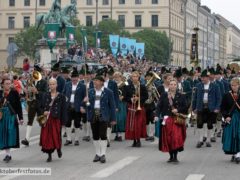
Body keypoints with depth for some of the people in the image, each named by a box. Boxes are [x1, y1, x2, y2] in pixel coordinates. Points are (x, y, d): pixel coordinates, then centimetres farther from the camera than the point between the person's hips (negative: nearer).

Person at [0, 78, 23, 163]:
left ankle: (8, 155, -5)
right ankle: (7, 154, 13)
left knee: (11, 133, -8)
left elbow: (19, 105, -2)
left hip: (12, 116, -3)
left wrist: (20, 118, -4)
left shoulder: (14, 92, -3)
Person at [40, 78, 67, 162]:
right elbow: (42, 106, 9)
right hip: (46, 119, 2)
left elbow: (64, 109, -1)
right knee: (47, 136, 0)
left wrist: (63, 120, -6)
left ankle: (58, 149, 31)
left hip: (56, 119, -2)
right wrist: (44, 112, -12)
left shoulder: (61, 96, 0)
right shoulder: (46, 96, 8)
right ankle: (49, 155, 10)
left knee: (56, 136, 0)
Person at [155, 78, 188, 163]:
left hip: (177, 120, -1)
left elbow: (185, 107, 5)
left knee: (177, 137, -12)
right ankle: (171, 156, 14)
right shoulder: (164, 96, 6)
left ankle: (175, 156, -6)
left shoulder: (181, 96, 6)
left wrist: (178, 110, -11)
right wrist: (157, 115, -13)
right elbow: (159, 106, 1)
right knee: (168, 138, 1)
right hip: (167, 120, 1)